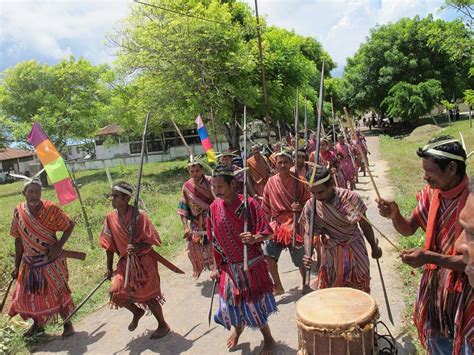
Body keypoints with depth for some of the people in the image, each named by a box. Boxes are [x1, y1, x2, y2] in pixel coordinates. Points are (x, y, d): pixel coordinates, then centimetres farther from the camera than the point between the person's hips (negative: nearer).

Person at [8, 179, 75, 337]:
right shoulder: (18, 212, -4)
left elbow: (70, 225, -8)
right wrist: (17, 266, 8)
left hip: (52, 260, -4)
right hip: (30, 262, 4)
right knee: (27, 294, 12)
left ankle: (67, 323, 23)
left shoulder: (51, 209, -16)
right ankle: (38, 324, 38)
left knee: (58, 291, 3)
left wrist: (59, 246, -19)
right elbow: (19, 240, 4)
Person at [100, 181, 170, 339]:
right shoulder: (110, 218, -4)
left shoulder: (140, 216, -19)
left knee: (148, 295, 0)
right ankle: (137, 312, 29)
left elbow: (150, 241, -15)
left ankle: (163, 325, 26)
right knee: (116, 292, -5)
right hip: (125, 261, 5)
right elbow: (110, 245, 4)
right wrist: (109, 268, 8)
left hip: (144, 261, -5)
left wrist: (137, 248, -34)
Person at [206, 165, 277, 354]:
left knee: (255, 303, 6)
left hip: (252, 265, -4)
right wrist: (217, 267, 8)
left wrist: (253, 239, -35)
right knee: (230, 303, 14)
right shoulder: (214, 208, -5)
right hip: (229, 267, 4)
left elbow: (267, 232, -14)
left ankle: (268, 339, 33)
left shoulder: (249, 204, -18)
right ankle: (238, 328, 49)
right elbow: (214, 241, 5)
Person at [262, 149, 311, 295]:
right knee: (268, 253, -13)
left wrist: (300, 207, -22)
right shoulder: (271, 182, 1)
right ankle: (278, 286, 7)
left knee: (300, 258, 8)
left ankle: (305, 284, 36)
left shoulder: (299, 180, -6)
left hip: (295, 223, -2)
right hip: (277, 223, 2)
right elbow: (266, 206, 9)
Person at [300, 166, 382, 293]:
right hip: (330, 255, 1)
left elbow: (364, 224, -5)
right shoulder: (310, 206, -15)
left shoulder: (350, 198, -18)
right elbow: (308, 233, -10)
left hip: (354, 251, -1)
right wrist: (308, 255, -29)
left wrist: (374, 247, 7)